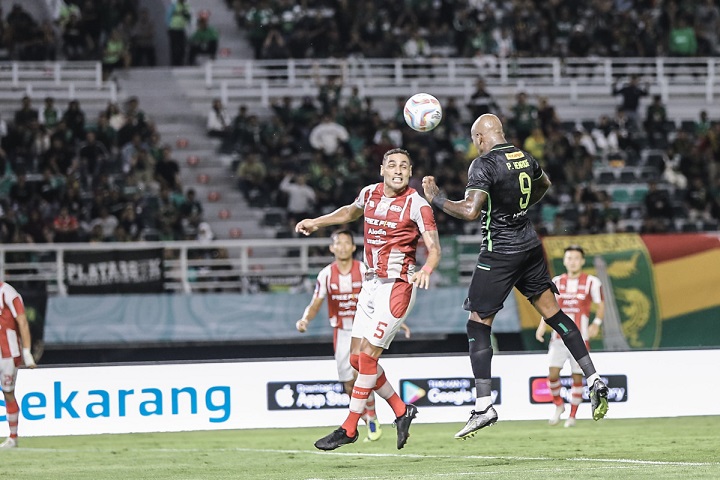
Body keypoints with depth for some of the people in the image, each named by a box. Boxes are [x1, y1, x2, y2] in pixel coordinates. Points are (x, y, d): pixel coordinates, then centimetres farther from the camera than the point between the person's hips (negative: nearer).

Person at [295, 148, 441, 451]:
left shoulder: (417, 205, -11)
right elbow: (351, 212, 31)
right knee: (358, 359, 5)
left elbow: (434, 248, -14)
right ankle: (401, 411, 19)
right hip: (371, 282, 7)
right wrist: (316, 223, 31)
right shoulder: (370, 194, 7)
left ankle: (349, 429, -3)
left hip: (397, 285, -7)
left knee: (367, 357, -10)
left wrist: (426, 270, -34)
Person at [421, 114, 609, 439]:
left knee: (478, 324, 0)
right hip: (530, 246, 7)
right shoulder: (525, 158, 7)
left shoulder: (484, 165, -16)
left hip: (500, 252, -7)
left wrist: (436, 198, -14)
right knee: (552, 311, 14)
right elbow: (544, 184, 29)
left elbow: (470, 211, -27)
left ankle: (483, 406, -6)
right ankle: (594, 380, 7)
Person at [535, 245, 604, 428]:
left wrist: (596, 323, -12)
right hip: (559, 336, 2)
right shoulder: (556, 281, 9)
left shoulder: (591, 282, 0)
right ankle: (559, 405, 16)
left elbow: (600, 305, 5)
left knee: (577, 377, -1)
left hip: (579, 338, -2)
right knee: (553, 373, -9)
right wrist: (542, 325, -1)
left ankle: (572, 415, 12)